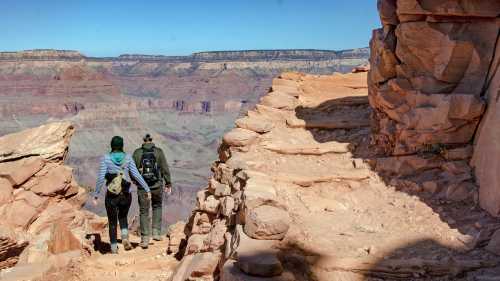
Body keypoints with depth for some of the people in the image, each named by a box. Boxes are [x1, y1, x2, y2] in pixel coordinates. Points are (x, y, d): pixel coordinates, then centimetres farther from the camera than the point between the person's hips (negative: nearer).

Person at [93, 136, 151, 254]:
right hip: (126, 195, 1)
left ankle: (114, 248, 18)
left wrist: (96, 194, -1)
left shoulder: (106, 158, -5)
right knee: (123, 217, 26)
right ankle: (125, 238, 2)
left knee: (112, 222, 17)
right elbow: (136, 175, -7)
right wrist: (147, 189, -2)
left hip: (111, 195, -1)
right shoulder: (127, 158, -2)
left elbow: (101, 178, -9)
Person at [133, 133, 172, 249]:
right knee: (157, 206, 25)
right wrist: (168, 183, 7)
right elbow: (165, 168, -3)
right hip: (157, 185, 0)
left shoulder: (137, 152, -1)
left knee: (144, 212, 10)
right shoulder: (159, 151, -3)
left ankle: (145, 240, 8)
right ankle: (156, 233, 19)